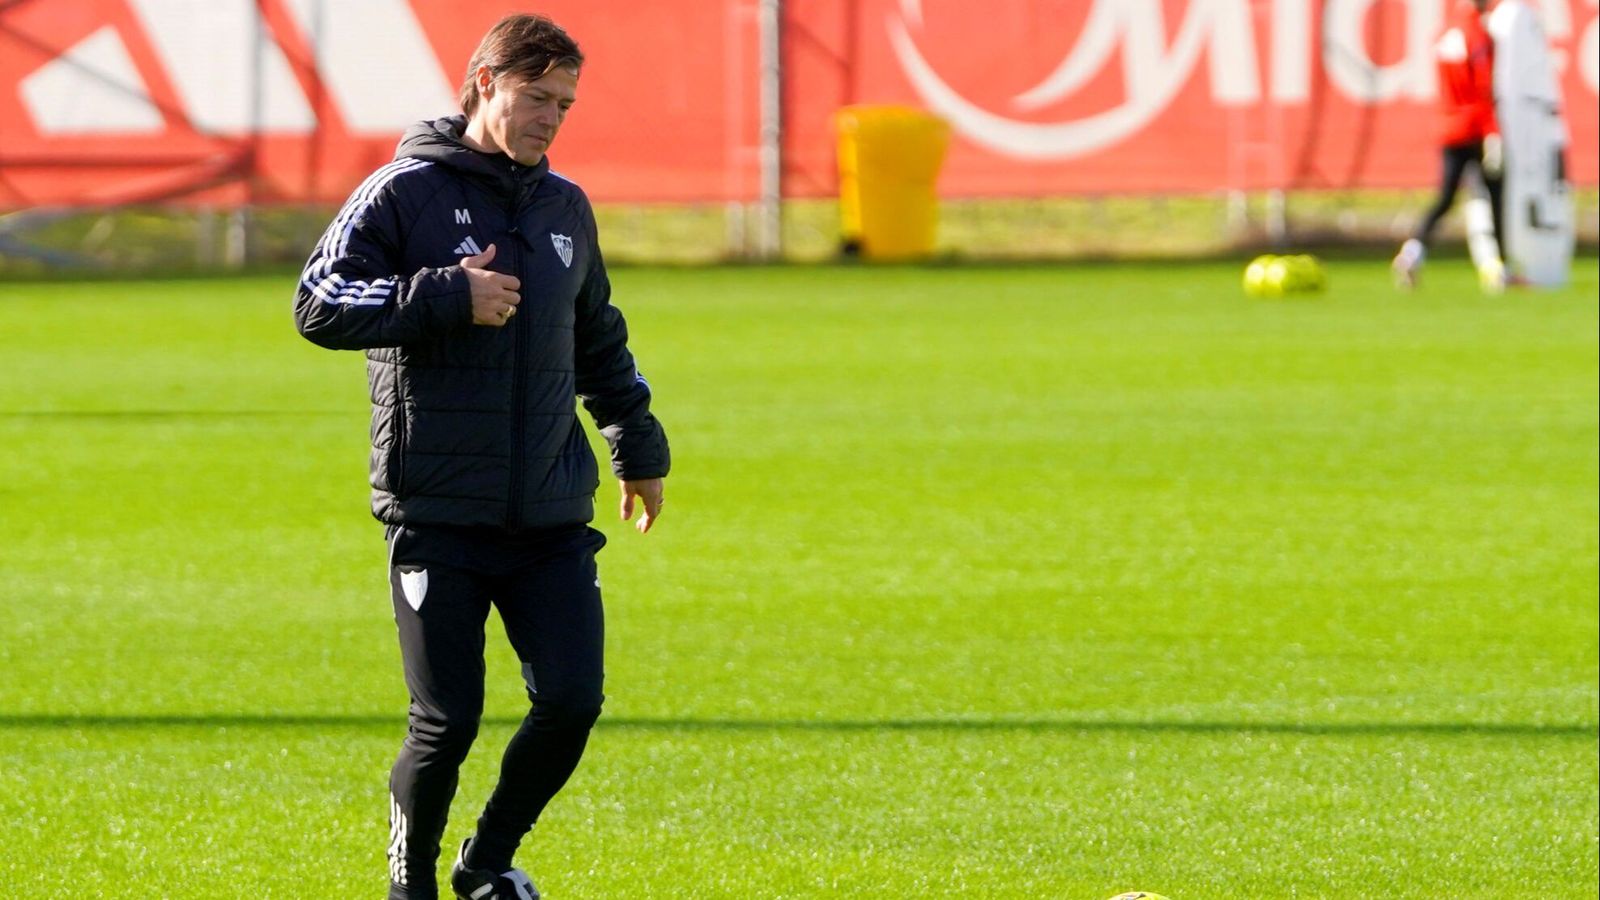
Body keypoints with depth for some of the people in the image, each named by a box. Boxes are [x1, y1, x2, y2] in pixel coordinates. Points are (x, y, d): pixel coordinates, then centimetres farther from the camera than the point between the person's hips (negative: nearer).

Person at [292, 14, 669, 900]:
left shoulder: (566, 208, 14)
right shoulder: (405, 193, -3)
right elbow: (318, 305, -12)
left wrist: (639, 448, 33)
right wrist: (447, 297, -19)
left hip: (552, 514, 5)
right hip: (438, 515, -5)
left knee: (572, 699, -7)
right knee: (447, 719, -8)